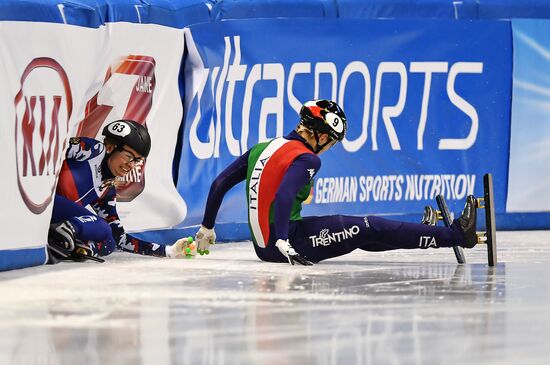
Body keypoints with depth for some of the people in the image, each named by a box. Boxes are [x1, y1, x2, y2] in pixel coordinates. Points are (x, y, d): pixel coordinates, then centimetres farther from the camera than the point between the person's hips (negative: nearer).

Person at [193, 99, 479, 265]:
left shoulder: (262, 149, 12)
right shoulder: (306, 159, -13)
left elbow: (220, 183, 14)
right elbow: (283, 197, -29)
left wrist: (206, 228, 21)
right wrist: (283, 243, -33)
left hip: (262, 245, 9)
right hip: (288, 239, -9)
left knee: (356, 232, 23)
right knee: (368, 228, -2)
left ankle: (419, 236, 39)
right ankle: (455, 235, 3)